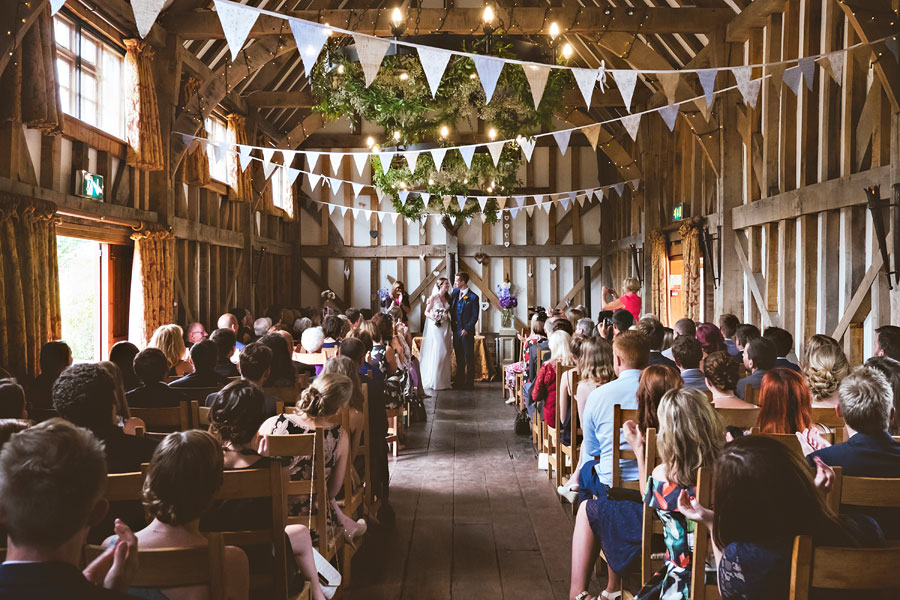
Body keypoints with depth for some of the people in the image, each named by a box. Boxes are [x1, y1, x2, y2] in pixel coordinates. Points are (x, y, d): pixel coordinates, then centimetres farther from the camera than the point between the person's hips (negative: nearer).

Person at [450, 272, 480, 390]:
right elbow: (450, 307, 20)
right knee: (459, 357, 12)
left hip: (467, 331, -6)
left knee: (469, 357, 1)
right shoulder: (455, 292, 8)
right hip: (456, 330, 6)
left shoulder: (473, 297, -9)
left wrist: (466, 329, -16)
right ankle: (460, 381, 20)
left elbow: (475, 316, -10)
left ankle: (469, 383, 6)